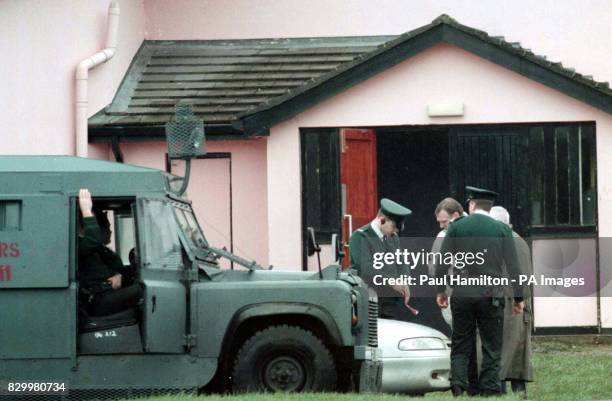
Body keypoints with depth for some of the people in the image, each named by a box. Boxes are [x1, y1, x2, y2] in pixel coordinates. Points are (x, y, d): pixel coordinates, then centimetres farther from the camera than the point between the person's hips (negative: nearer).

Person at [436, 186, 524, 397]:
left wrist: (440, 291, 11)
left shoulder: (456, 227, 3)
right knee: (491, 350, 5)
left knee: (460, 347, 7)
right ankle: (489, 392, 0)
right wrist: (518, 298, 6)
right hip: (491, 297, -1)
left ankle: (458, 386, -10)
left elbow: (442, 262, 1)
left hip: (462, 295, 1)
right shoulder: (502, 230, 2)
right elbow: (513, 267, 1)